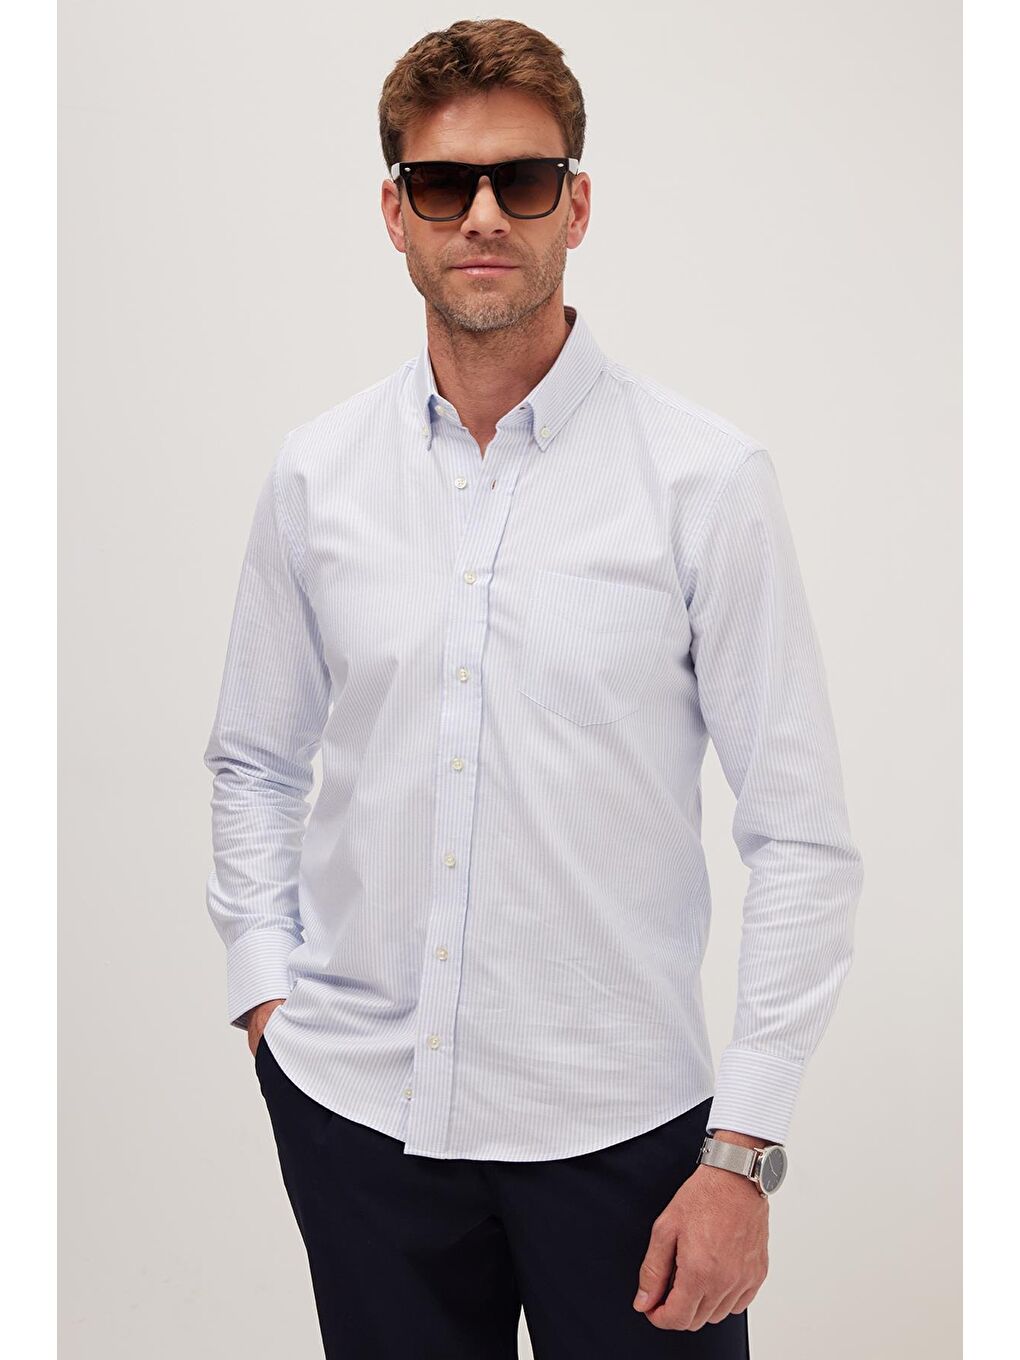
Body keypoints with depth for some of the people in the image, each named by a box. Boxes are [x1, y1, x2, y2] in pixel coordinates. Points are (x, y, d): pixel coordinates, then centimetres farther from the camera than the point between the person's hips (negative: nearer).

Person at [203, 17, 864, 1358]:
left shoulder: (709, 478, -8)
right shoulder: (314, 476, 3)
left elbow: (803, 840, -7)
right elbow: (255, 763, 15)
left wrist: (743, 1152, -10)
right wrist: (265, 996, 3)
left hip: (619, 1125, -2)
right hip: (353, 1100, 3)